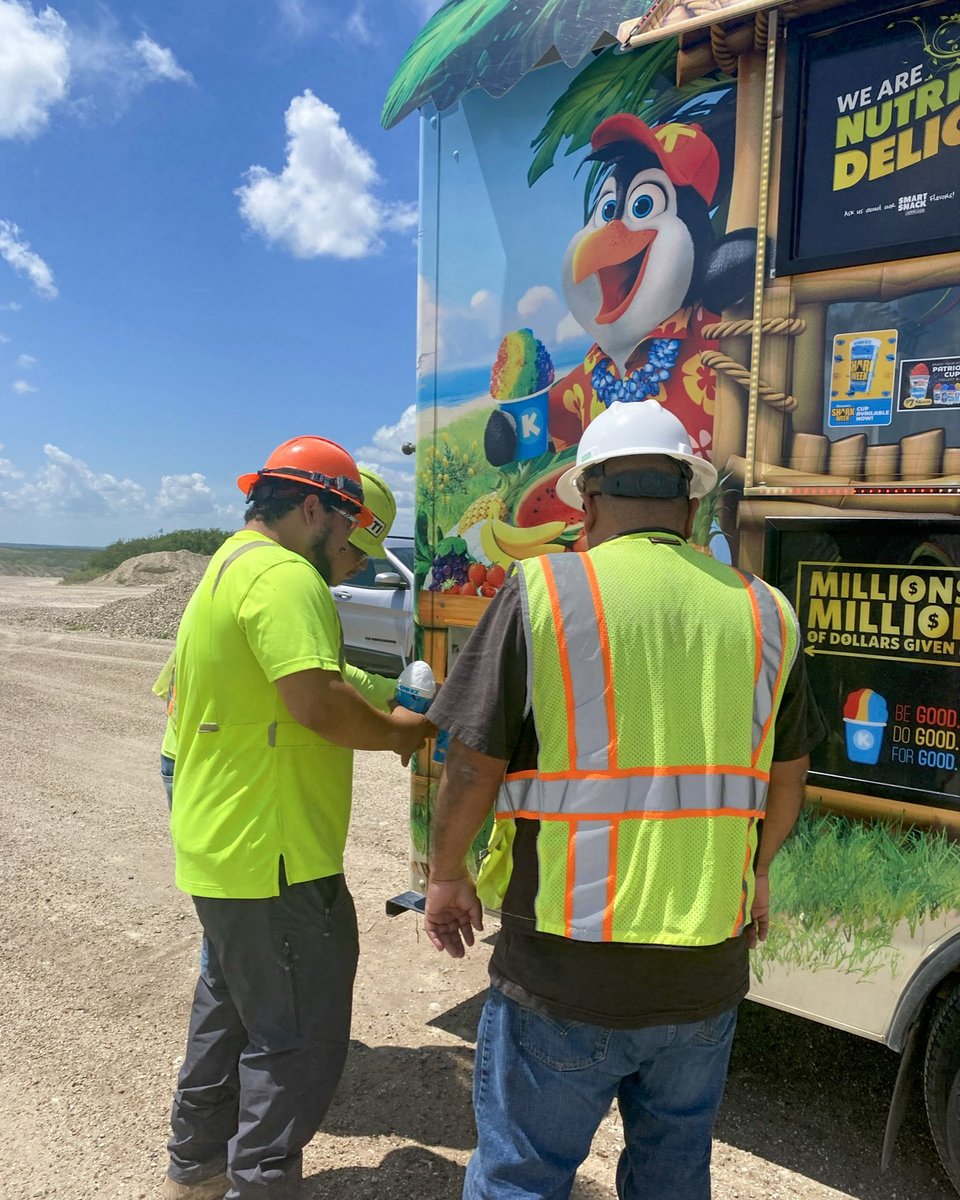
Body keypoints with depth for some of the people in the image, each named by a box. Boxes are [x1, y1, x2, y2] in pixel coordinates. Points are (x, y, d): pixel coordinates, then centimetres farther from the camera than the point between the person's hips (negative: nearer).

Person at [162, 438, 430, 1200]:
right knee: (300, 1035, 3)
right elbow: (317, 700, -28)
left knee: (230, 1006, 25)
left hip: (216, 846, 11)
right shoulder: (285, 575, -18)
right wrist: (398, 731, -12)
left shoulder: (225, 570, 16)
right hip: (275, 856, -11)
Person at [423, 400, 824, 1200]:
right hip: (706, 975, 4)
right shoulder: (763, 613, 1)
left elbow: (473, 766, -10)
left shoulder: (542, 593, -12)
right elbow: (786, 781, 11)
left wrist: (447, 875, 7)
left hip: (563, 974, -4)